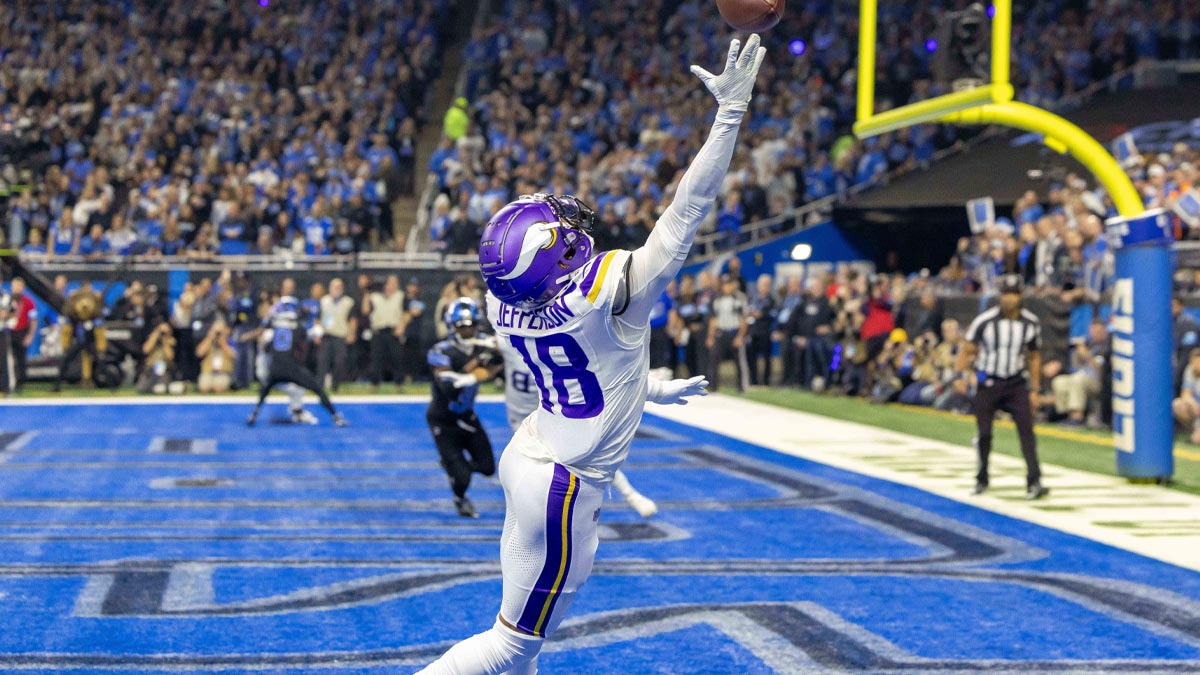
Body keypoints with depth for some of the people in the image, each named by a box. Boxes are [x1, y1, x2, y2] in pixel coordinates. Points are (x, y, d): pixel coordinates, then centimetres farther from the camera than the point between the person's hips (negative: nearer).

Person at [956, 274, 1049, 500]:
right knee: (984, 433, 4)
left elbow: (1034, 356, 10)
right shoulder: (984, 321, -12)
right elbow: (968, 351, -3)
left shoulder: (1031, 323, -1)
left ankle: (1033, 482, -14)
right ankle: (982, 479, 25)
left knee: (1026, 430, -12)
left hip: (1016, 383, 2)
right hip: (988, 383, -1)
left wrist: (1034, 389, 9)